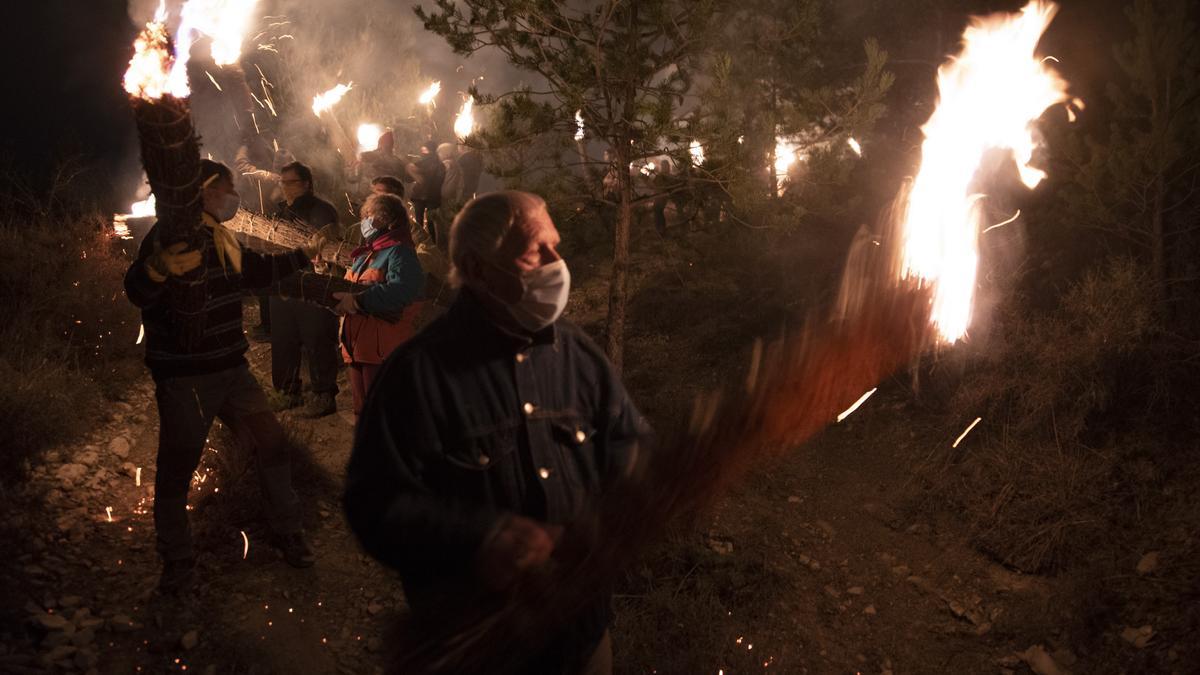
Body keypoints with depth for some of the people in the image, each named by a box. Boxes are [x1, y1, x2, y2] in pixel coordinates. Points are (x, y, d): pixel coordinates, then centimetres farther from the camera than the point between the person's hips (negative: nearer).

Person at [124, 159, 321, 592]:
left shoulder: (221, 239, 12)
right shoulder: (170, 236, -16)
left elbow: (258, 271, 31)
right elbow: (138, 292, -33)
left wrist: (304, 254, 37)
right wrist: (155, 269, -56)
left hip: (230, 369, 8)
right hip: (183, 377, -8)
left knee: (273, 444, 7)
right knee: (177, 468, 2)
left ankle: (287, 532, 25)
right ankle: (177, 560, 20)